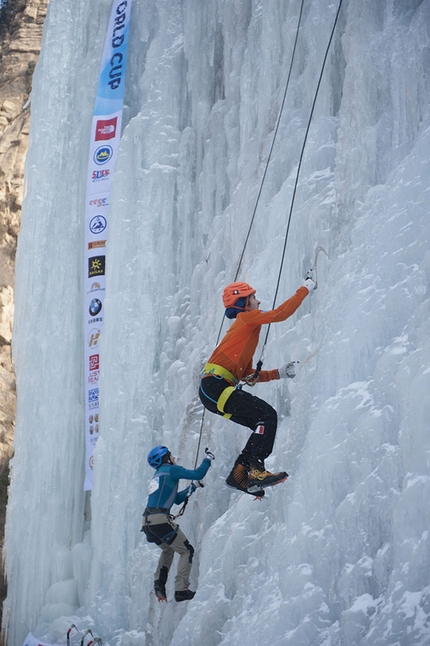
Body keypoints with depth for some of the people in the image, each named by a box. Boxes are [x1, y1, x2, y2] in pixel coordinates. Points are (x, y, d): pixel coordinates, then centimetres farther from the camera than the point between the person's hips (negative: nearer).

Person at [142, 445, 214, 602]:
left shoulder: (158, 475, 26)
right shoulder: (171, 470, 1)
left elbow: (177, 499, 33)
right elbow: (198, 474, -3)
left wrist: (190, 489, 26)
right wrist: (208, 458, 11)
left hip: (147, 522, 9)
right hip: (160, 519, -9)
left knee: (168, 550, 29)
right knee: (186, 551, 2)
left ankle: (159, 584, 12)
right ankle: (181, 590, -7)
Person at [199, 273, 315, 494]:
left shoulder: (247, 327, 29)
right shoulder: (246, 318, 4)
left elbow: (248, 374, 25)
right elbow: (280, 313, -9)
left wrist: (279, 373, 16)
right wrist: (305, 289, -1)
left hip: (213, 392, 9)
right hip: (216, 386, -9)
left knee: (264, 425, 8)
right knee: (267, 415, -18)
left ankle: (239, 473, 6)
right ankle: (255, 469, -27)